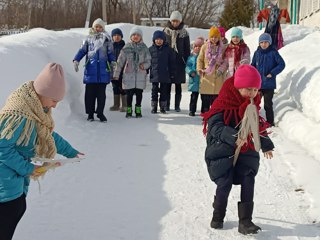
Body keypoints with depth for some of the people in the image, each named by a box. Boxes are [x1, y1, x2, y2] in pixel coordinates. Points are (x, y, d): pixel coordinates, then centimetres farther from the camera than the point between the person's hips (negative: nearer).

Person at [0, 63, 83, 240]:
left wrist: (70, 152, 18)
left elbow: (48, 135, 16)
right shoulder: (19, 116, -29)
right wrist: (26, 169, -19)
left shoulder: (35, 109, 2)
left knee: (18, 209, 17)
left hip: (17, 173, 10)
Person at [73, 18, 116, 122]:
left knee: (101, 93, 1)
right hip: (90, 69, 0)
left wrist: (113, 62, -9)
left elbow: (110, 53, 9)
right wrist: (76, 60, -4)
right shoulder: (89, 38, 11)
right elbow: (82, 50, 10)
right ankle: (90, 113, 10)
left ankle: (100, 113, 10)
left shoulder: (106, 39, 9)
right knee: (90, 92, 1)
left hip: (103, 69, 0)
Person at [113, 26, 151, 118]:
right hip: (129, 75, -1)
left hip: (140, 75, 1)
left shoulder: (144, 48, 4)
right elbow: (120, 62, 3)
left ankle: (138, 110, 20)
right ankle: (129, 110, 14)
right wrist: (116, 74, 2)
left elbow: (148, 61, 8)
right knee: (129, 94, 2)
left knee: (139, 93, 6)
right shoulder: (126, 48, 1)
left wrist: (144, 65, -15)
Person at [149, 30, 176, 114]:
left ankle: (163, 107, 16)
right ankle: (154, 107, 13)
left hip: (165, 75, 0)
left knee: (164, 91, 6)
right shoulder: (151, 49, 3)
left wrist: (172, 73, 1)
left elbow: (172, 62, 4)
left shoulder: (168, 49, 1)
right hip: (154, 75, 0)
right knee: (154, 91, 5)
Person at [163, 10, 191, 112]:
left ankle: (177, 106, 11)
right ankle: (167, 105, 11)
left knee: (178, 85, 4)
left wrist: (187, 62, -1)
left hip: (179, 62, 0)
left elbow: (187, 49, 5)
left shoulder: (184, 33, 2)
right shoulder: (165, 31, 4)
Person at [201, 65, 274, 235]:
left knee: (248, 181, -10)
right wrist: (233, 136, -41)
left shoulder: (253, 106, 7)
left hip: (245, 152, 5)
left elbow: (258, 127, 23)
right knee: (225, 184, -8)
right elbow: (215, 127, -25)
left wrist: (266, 145, 34)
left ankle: (245, 221, -3)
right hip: (222, 152, -5)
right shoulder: (223, 105, -15)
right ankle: (218, 217, 17)